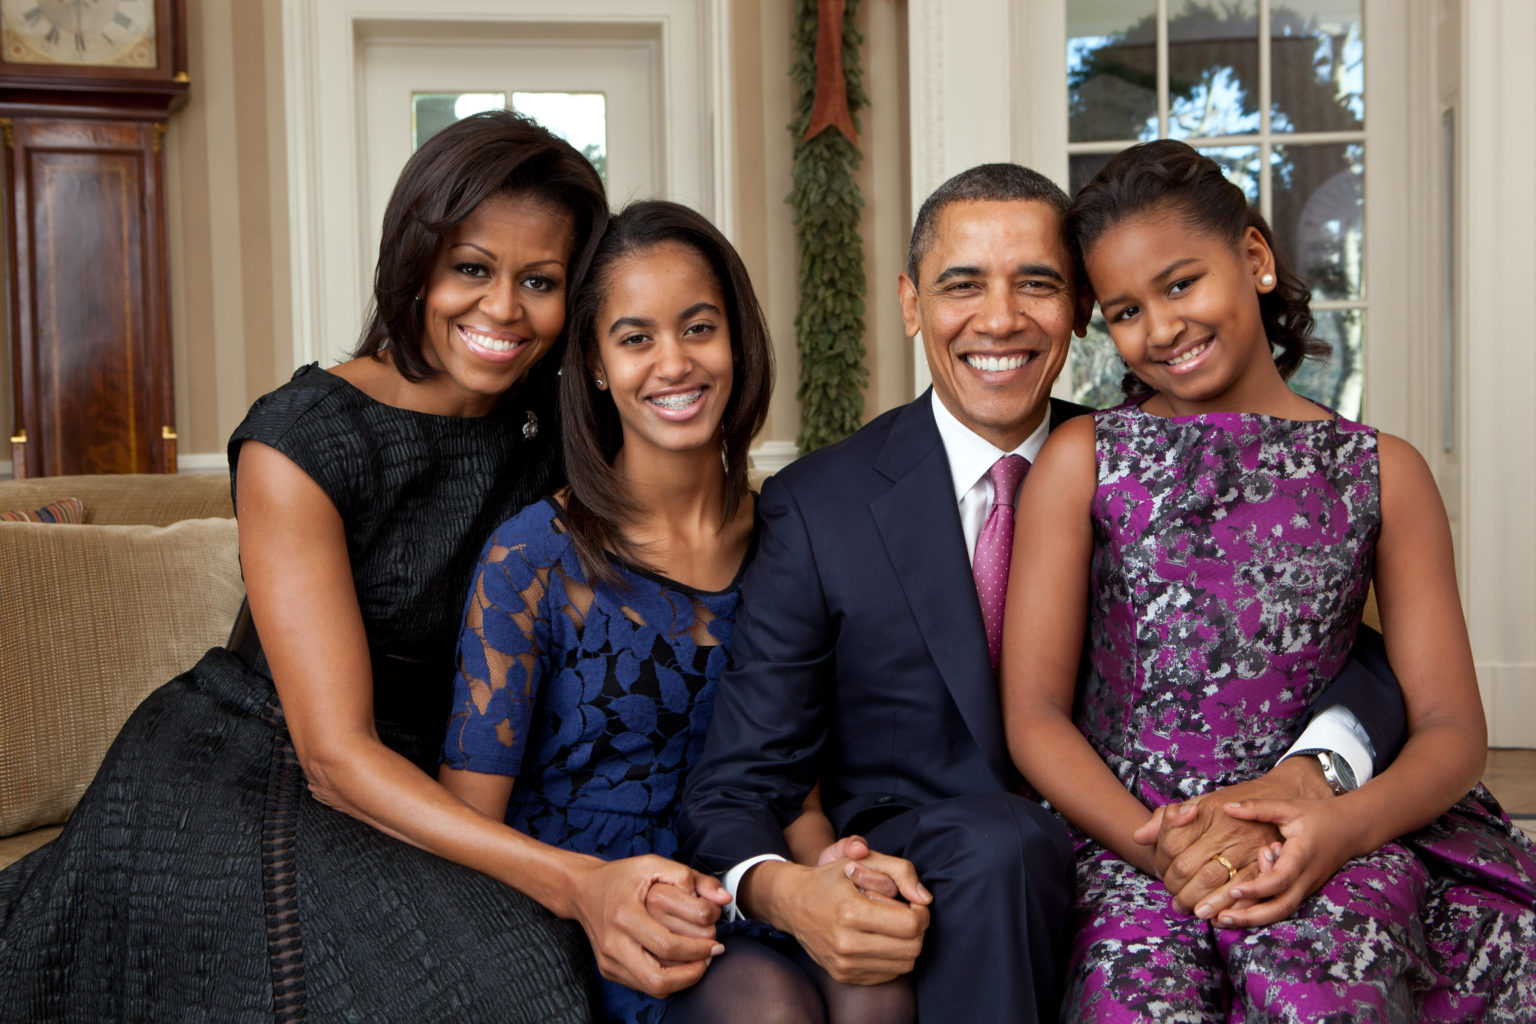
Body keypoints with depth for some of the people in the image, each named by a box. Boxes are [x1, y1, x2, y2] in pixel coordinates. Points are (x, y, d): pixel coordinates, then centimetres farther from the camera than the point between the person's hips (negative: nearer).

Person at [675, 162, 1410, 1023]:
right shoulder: (819, 507, -3)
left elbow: (1358, 660, 0)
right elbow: (735, 789, -4)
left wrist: (1302, 777, -24)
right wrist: (785, 892, -29)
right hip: (923, 901, -2)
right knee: (995, 846, -35)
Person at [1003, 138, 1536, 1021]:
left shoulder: (1382, 472, 10)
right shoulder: (1081, 461, 7)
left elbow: (1453, 728, 6)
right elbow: (1035, 715, 1)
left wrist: (1346, 824, -15)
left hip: (1325, 843, 1)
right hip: (1127, 838, 0)